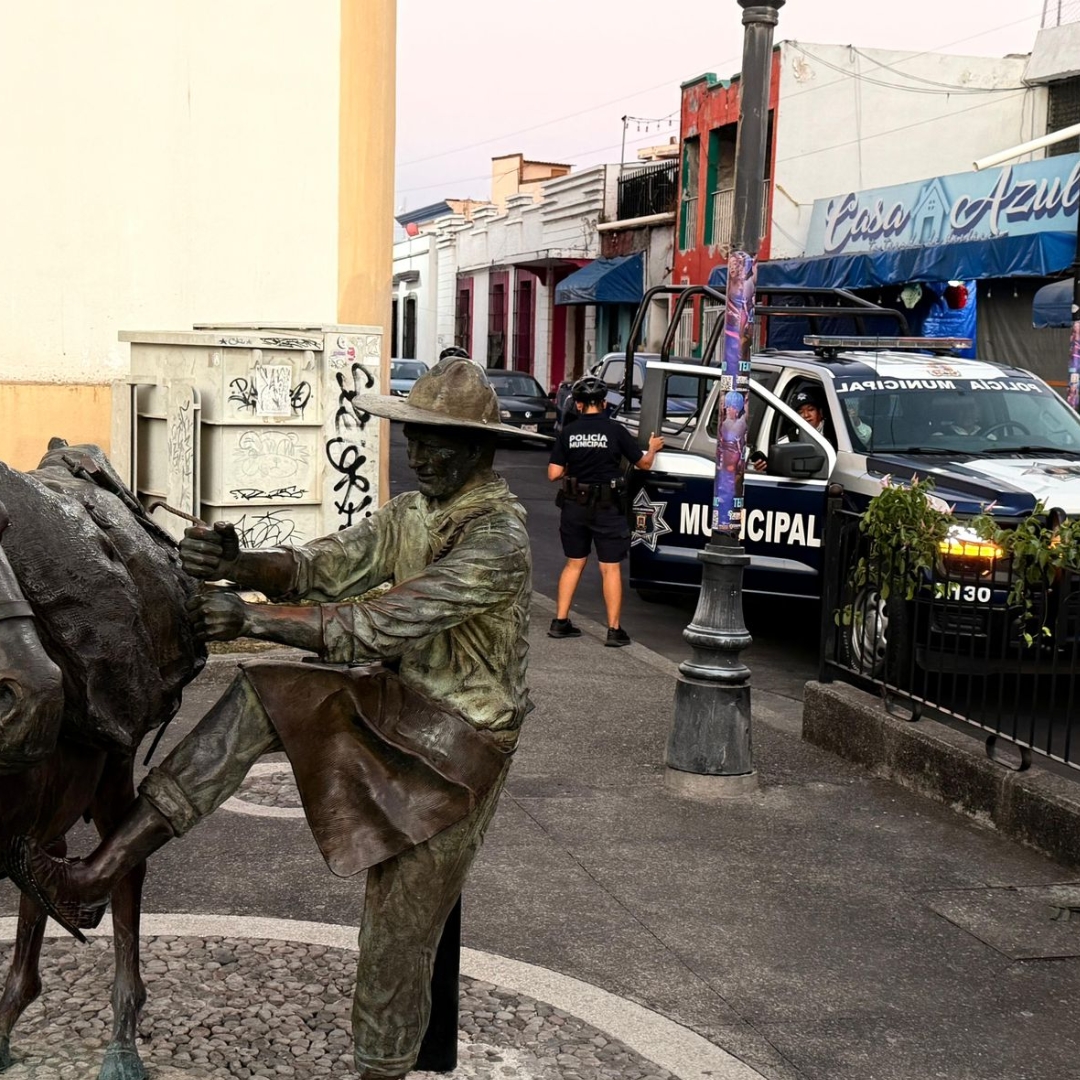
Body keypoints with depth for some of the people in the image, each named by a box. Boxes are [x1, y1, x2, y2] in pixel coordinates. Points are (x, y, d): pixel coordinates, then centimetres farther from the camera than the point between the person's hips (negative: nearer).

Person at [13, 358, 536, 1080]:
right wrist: (237, 566, -23)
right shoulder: (414, 512, 4)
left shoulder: (498, 538, -24)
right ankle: (94, 879, -13)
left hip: (459, 741, -7)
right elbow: (326, 565, -3)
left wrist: (252, 619, -26)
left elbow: (379, 625, -28)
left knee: (399, 937, -4)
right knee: (260, 699, -11)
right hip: (398, 700, 7)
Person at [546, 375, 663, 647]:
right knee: (611, 568, 3)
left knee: (574, 563, 17)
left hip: (575, 506, 3)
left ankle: (560, 622, 18)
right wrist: (653, 448, 21)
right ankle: (614, 630, 3)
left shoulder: (568, 432, -3)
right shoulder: (615, 430, -9)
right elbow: (644, 463, 0)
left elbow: (554, 473, -4)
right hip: (607, 509, -3)